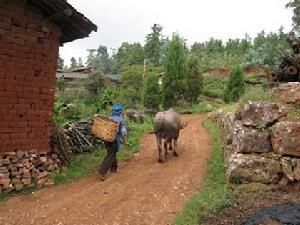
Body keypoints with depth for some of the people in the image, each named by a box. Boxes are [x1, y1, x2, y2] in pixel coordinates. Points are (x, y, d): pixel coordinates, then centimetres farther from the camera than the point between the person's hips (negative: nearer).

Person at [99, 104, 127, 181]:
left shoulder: (109, 118, 10)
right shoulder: (121, 120, -5)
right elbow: (123, 131, -8)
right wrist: (123, 138, 6)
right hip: (115, 140, -6)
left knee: (112, 153, 24)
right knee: (110, 156, -5)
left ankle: (113, 168, 37)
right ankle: (102, 172, -16)